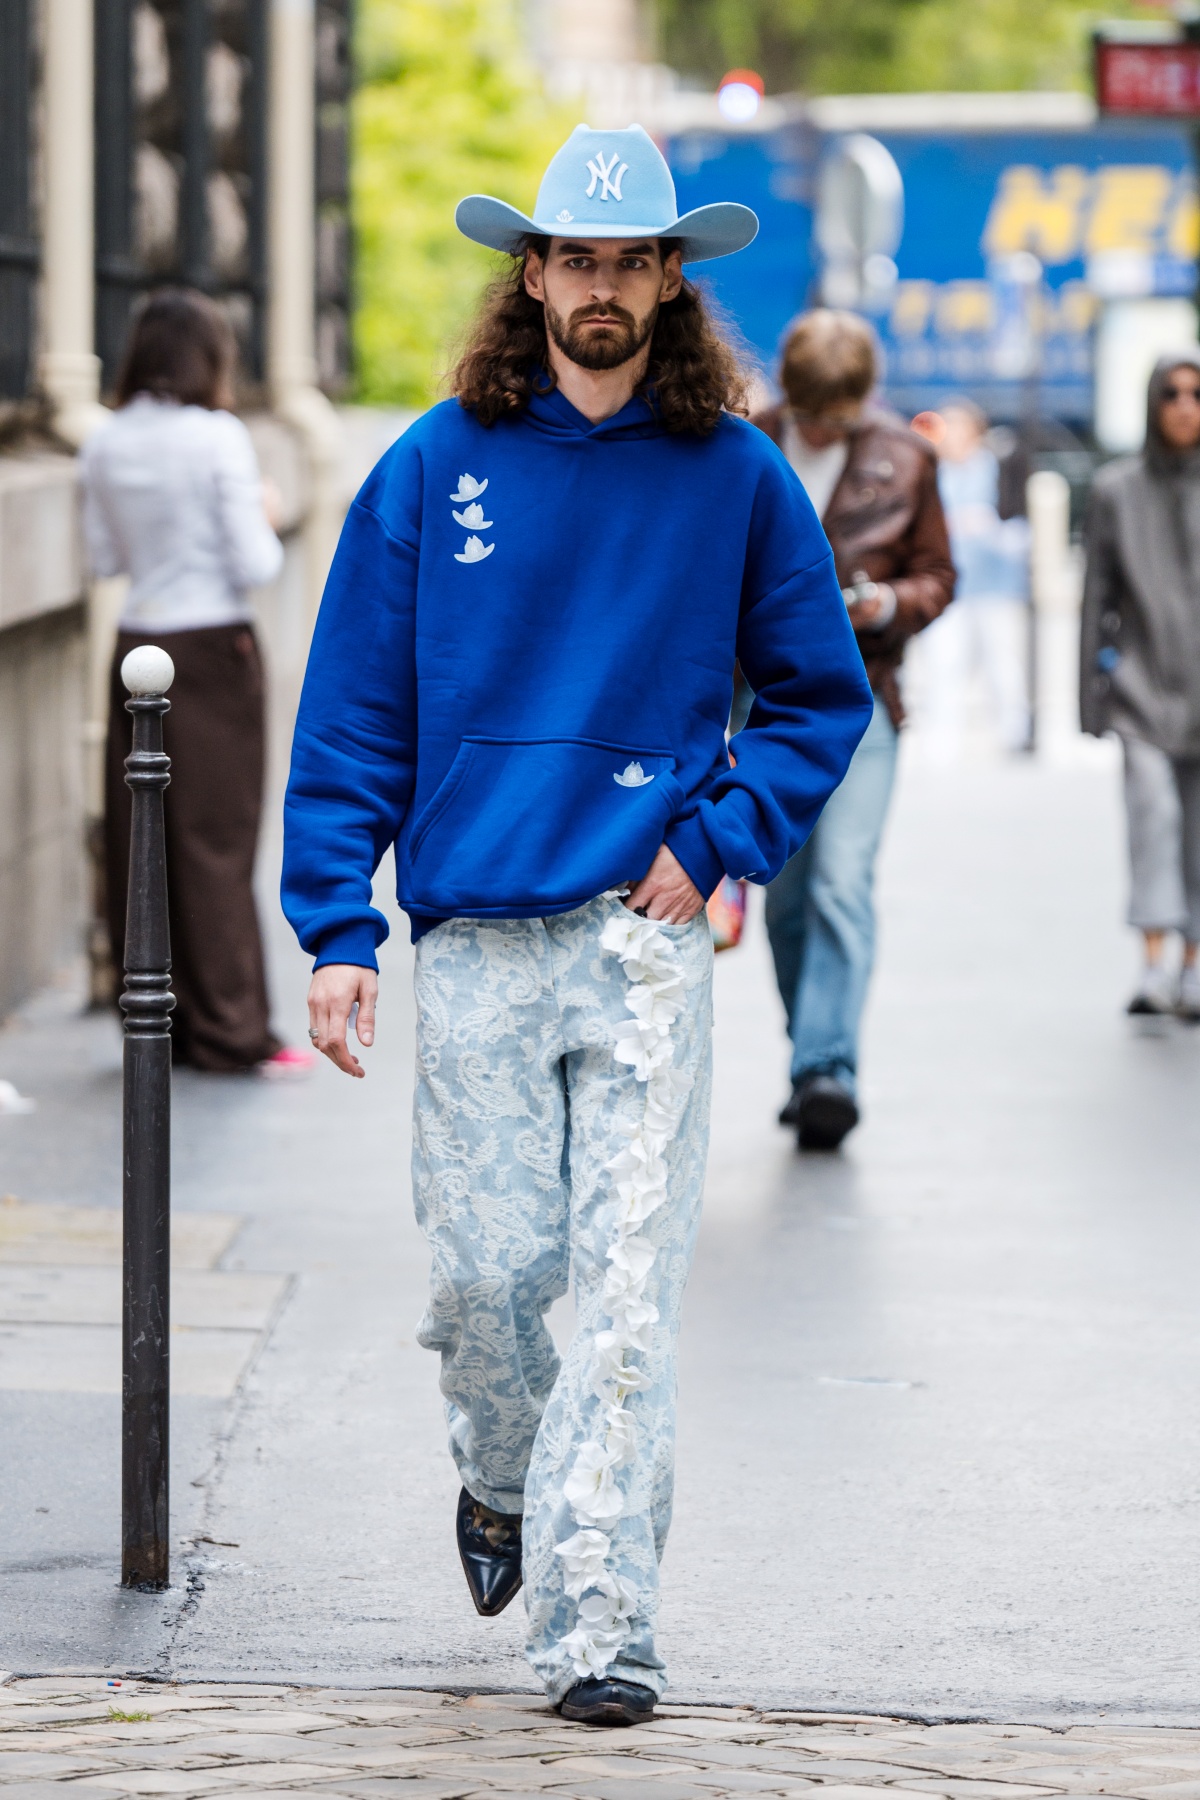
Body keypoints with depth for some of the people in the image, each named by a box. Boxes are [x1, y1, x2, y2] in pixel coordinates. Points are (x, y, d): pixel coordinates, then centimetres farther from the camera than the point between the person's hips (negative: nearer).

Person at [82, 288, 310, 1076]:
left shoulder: (106, 447, 3)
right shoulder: (219, 438, -12)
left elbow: (105, 557, 12)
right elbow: (254, 564, -13)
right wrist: (263, 524, 7)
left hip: (138, 649, 5)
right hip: (214, 649, -5)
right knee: (215, 842, 0)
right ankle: (229, 1030, 3)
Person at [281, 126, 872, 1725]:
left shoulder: (735, 477, 5)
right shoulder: (435, 468, 4)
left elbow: (823, 695, 14)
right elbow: (352, 714, 6)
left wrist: (717, 842, 0)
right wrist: (336, 931, 0)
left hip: (646, 936, -1)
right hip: (475, 936, 1)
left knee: (627, 1291, -7)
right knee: (487, 1273, 3)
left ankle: (599, 1624, -6)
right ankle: (500, 1480, 35)